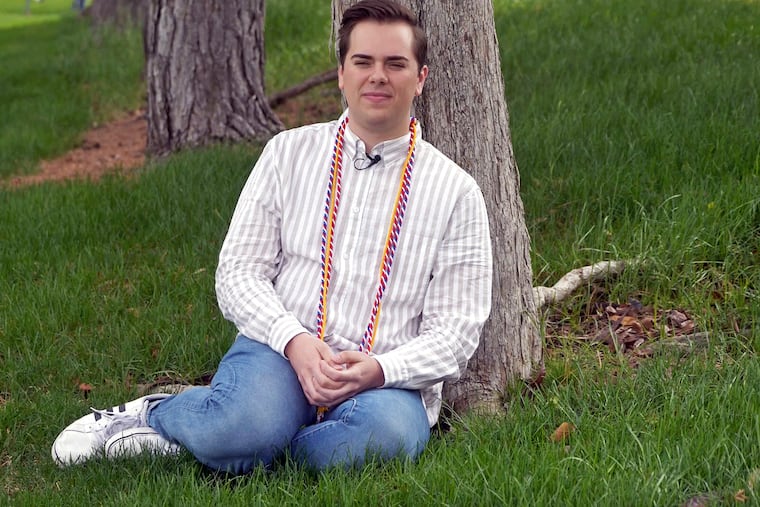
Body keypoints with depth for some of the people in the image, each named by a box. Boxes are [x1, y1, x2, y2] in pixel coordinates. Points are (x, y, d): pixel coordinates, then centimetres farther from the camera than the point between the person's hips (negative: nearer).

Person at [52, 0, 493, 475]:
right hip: (278, 351, 0)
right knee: (244, 424, -35)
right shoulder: (289, 153, 11)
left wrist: (378, 369, -16)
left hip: (385, 381, 1)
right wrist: (293, 340, -14)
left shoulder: (456, 191, 7)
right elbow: (238, 271, 6)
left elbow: (456, 329, 3)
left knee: (389, 429, -37)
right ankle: (156, 413, -2)